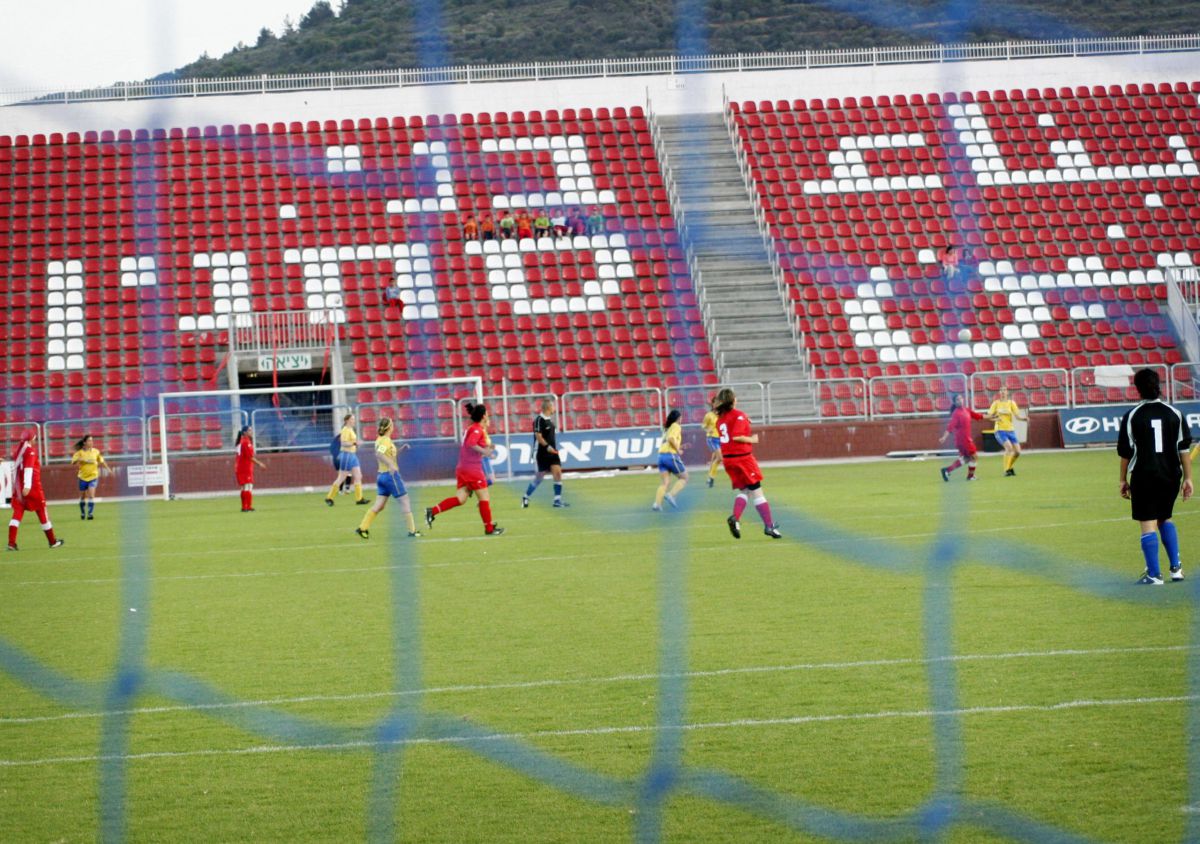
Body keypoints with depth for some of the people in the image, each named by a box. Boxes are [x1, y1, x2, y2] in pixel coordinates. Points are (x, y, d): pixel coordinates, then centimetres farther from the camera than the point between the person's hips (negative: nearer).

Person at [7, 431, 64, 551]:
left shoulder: (18, 449, 9)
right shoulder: (30, 450, -12)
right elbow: (28, 468, -22)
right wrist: (27, 486, -29)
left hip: (18, 486, 6)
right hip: (31, 486, -6)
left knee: (17, 512, 1)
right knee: (42, 511, 7)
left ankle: (11, 542, -14)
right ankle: (52, 541, 18)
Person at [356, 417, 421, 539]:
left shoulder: (380, 440, 12)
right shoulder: (386, 441, -14)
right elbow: (378, 454, -31)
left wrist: (401, 448, 17)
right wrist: (391, 464, -40)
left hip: (381, 475, 8)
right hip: (391, 475, -8)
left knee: (379, 505, 8)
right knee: (405, 501, 2)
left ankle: (363, 527, -1)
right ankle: (412, 530, 5)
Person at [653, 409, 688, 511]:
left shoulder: (666, 428, 22)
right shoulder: (676, 426, -2)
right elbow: (671, 438, -18)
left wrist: (678, 447, 21)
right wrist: (678, 450, -9)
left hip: (661, 455, 7)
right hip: (671, 455, -7)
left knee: (664, 482, 4)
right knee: (684, 478, 7)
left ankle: (657, 503, -13)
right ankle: (671, 494, -14)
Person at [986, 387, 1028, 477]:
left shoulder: (1011, 403, 4)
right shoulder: (996, 403, 2)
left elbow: (1018, 415, -5)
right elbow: (989, 416, -1)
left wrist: (1024, 417, -26)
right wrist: (995, 416, -22)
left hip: (1010, 430, 3)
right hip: (1000, 430, -3)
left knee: (1017, 451, -1)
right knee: (1009, 447, -26)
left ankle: (1010, 467, 26)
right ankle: (1006, 470, -18)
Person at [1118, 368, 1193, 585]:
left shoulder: (1131, 416, -5)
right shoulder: (1174, 414, 2)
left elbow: (1125, 452, -2)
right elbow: (1184, 449, 3)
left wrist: (1123, 480, 8)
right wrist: (1188, 478, 9)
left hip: (1144, 477, -3)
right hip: (1171, 476, 3)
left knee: (1148, 524, 0)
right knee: (1165, 519, 21)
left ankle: (1154, 574, -3)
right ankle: (1176, 567, 14)